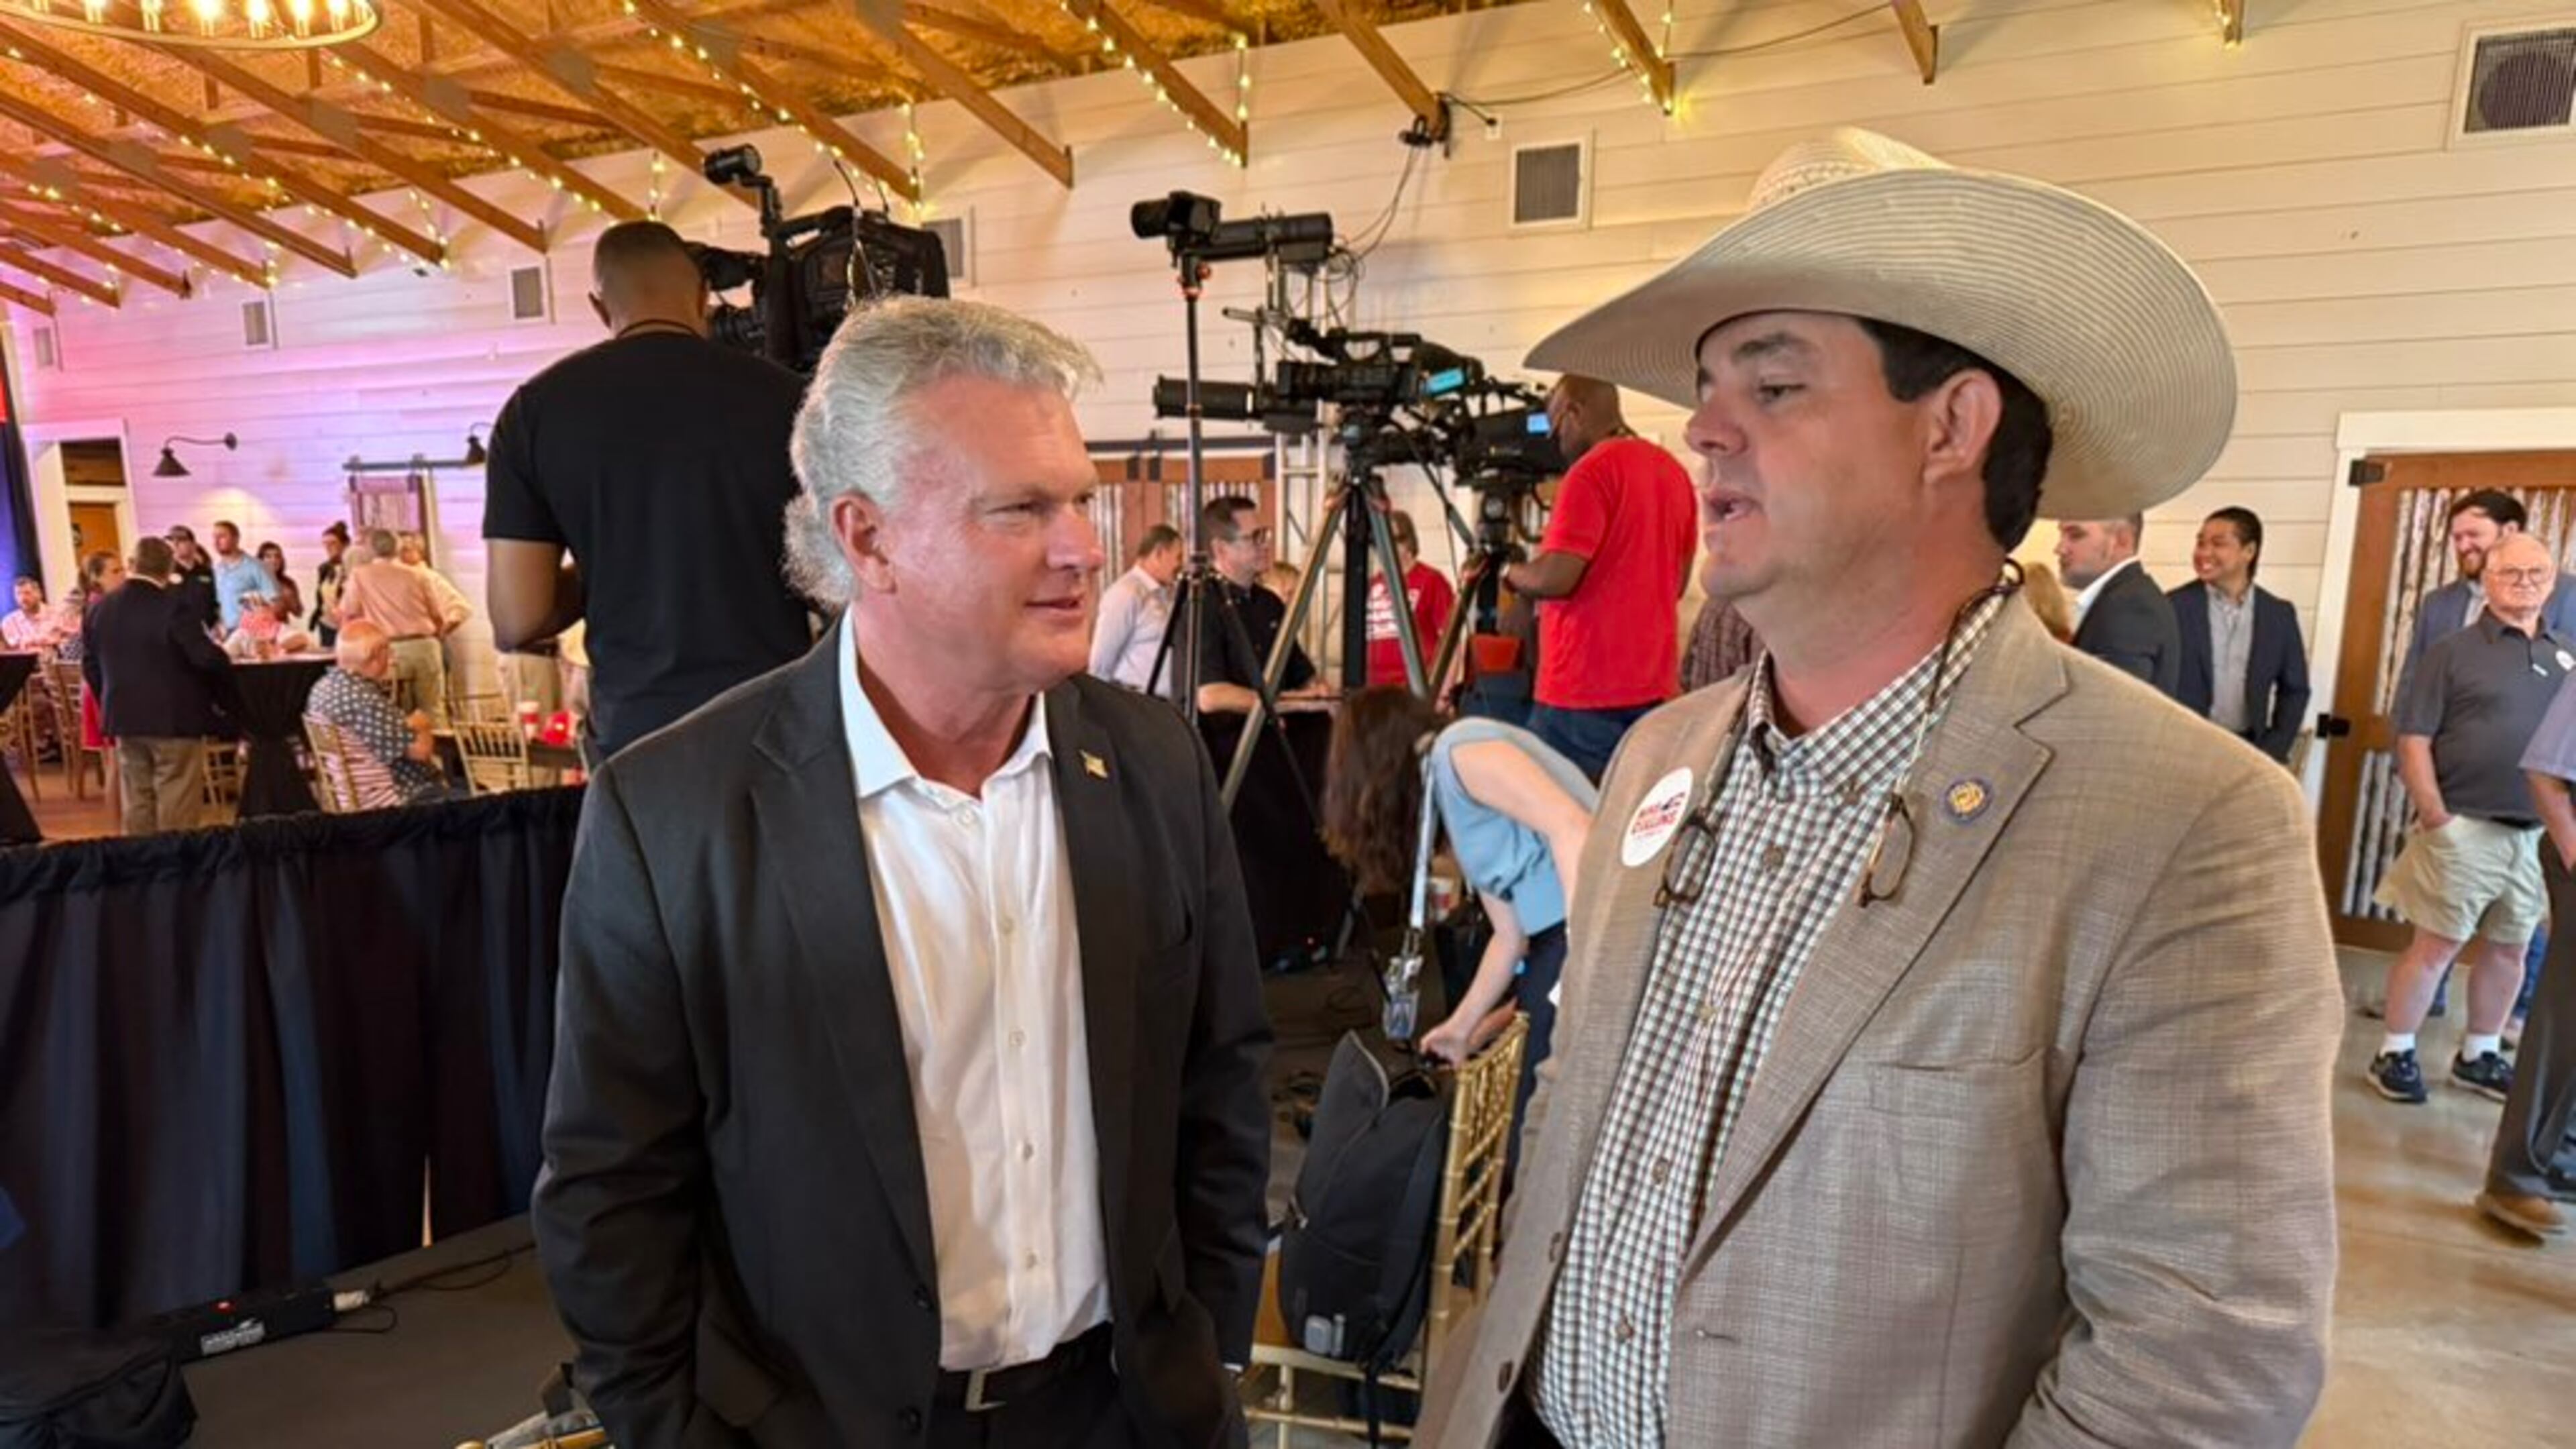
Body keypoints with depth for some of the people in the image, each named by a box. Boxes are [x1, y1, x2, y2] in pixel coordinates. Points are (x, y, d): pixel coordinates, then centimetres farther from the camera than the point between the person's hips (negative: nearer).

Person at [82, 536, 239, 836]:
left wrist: (112, 707, 23)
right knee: (177, 814, -1)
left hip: (125, 719, 6)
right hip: (175, 719, -6)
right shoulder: (175, 604, -16)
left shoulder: (100, 608, 5)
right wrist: (229, 699, -6)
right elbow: (206, 657, -21)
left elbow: (90, 667, 12)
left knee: (137, 808, 13)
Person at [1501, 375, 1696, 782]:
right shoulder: (1674, 471, 13)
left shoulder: (1592, 471, -12)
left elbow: (1554, 578, -19)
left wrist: (1509, 571, 0)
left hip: (1585, 694, -8)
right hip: (1655, 689, 8)